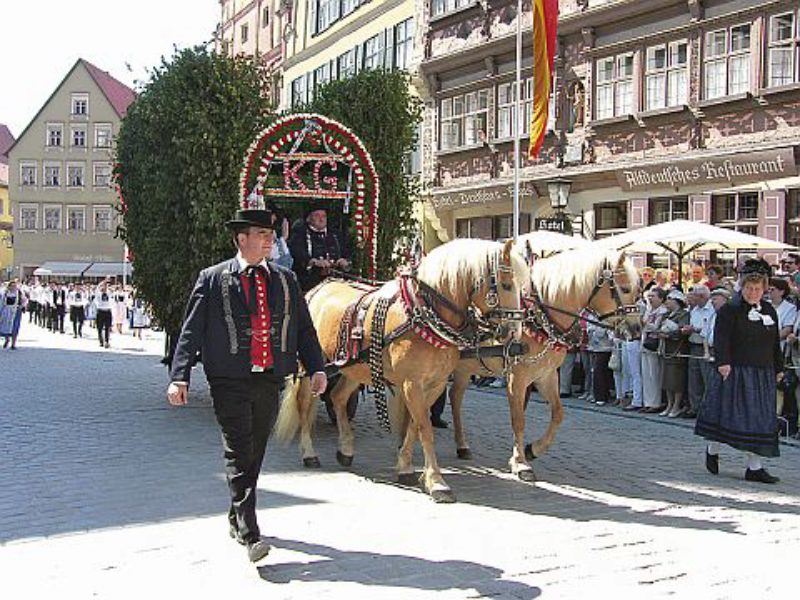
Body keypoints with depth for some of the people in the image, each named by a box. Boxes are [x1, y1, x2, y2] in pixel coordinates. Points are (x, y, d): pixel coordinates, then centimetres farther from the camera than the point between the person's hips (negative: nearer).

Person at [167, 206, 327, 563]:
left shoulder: (285, 280, 12)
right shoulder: (213, 279, 1)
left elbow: (304, 328, 13)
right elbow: (191, 331, -2)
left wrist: (316, 368, 1)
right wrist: (179, 377, -11)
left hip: (270, 381, 4)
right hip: (230, 382, -4)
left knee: (255, 455, 12)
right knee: (239, 456, -7)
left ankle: (236, 518, 29)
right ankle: (249, 534, -7)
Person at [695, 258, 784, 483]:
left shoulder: (770, 311, 13)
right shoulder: (730, 310, -5)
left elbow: (775, 344, 19)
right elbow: (721, 339, -15)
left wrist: (779, 368, 17)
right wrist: (723, 362, -27)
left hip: (763, 374, 6)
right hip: (736, 372, -6)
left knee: (760, 418, 5)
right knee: (726, 413, -2)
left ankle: (755, 467, 9)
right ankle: (712, 450, 22)